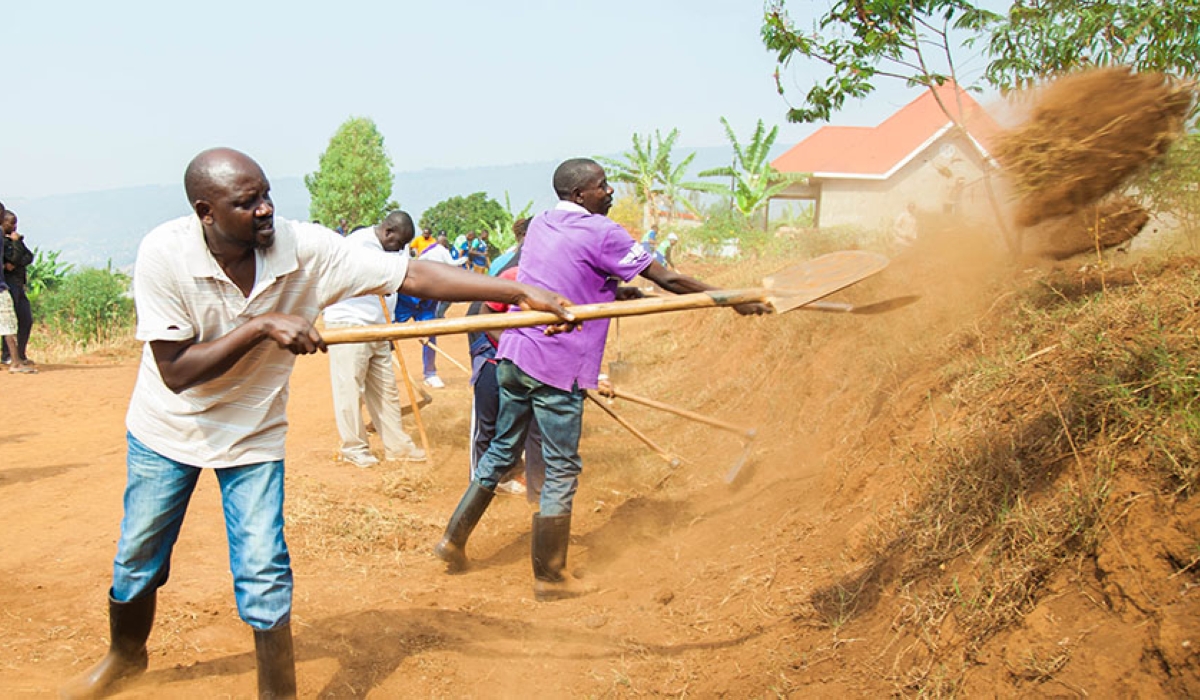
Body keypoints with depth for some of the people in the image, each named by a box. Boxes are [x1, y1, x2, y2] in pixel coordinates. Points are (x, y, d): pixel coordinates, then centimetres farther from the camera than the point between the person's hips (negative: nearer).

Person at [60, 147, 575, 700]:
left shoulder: (306, 249, -24)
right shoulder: (164, 254, -26)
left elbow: (414, 276, -28)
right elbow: (176, 372, -26)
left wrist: (522, 292, -33)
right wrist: (261, 326, -36)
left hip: (253, 436, 0)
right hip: (166, 430, 1)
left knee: (264, 576, -6)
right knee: (137, 562, 17)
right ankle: (125, 655, 48)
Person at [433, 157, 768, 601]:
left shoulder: (540, 224, 13)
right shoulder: (601, 232, -10)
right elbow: (669, 281, -7)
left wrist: (614, 292, 19)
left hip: (513, 357, 8)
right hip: (557, 367, -8)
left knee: (501, 452, 21)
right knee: (561, 472, 4)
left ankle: (453, 541, 28)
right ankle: (549, 578, 14)